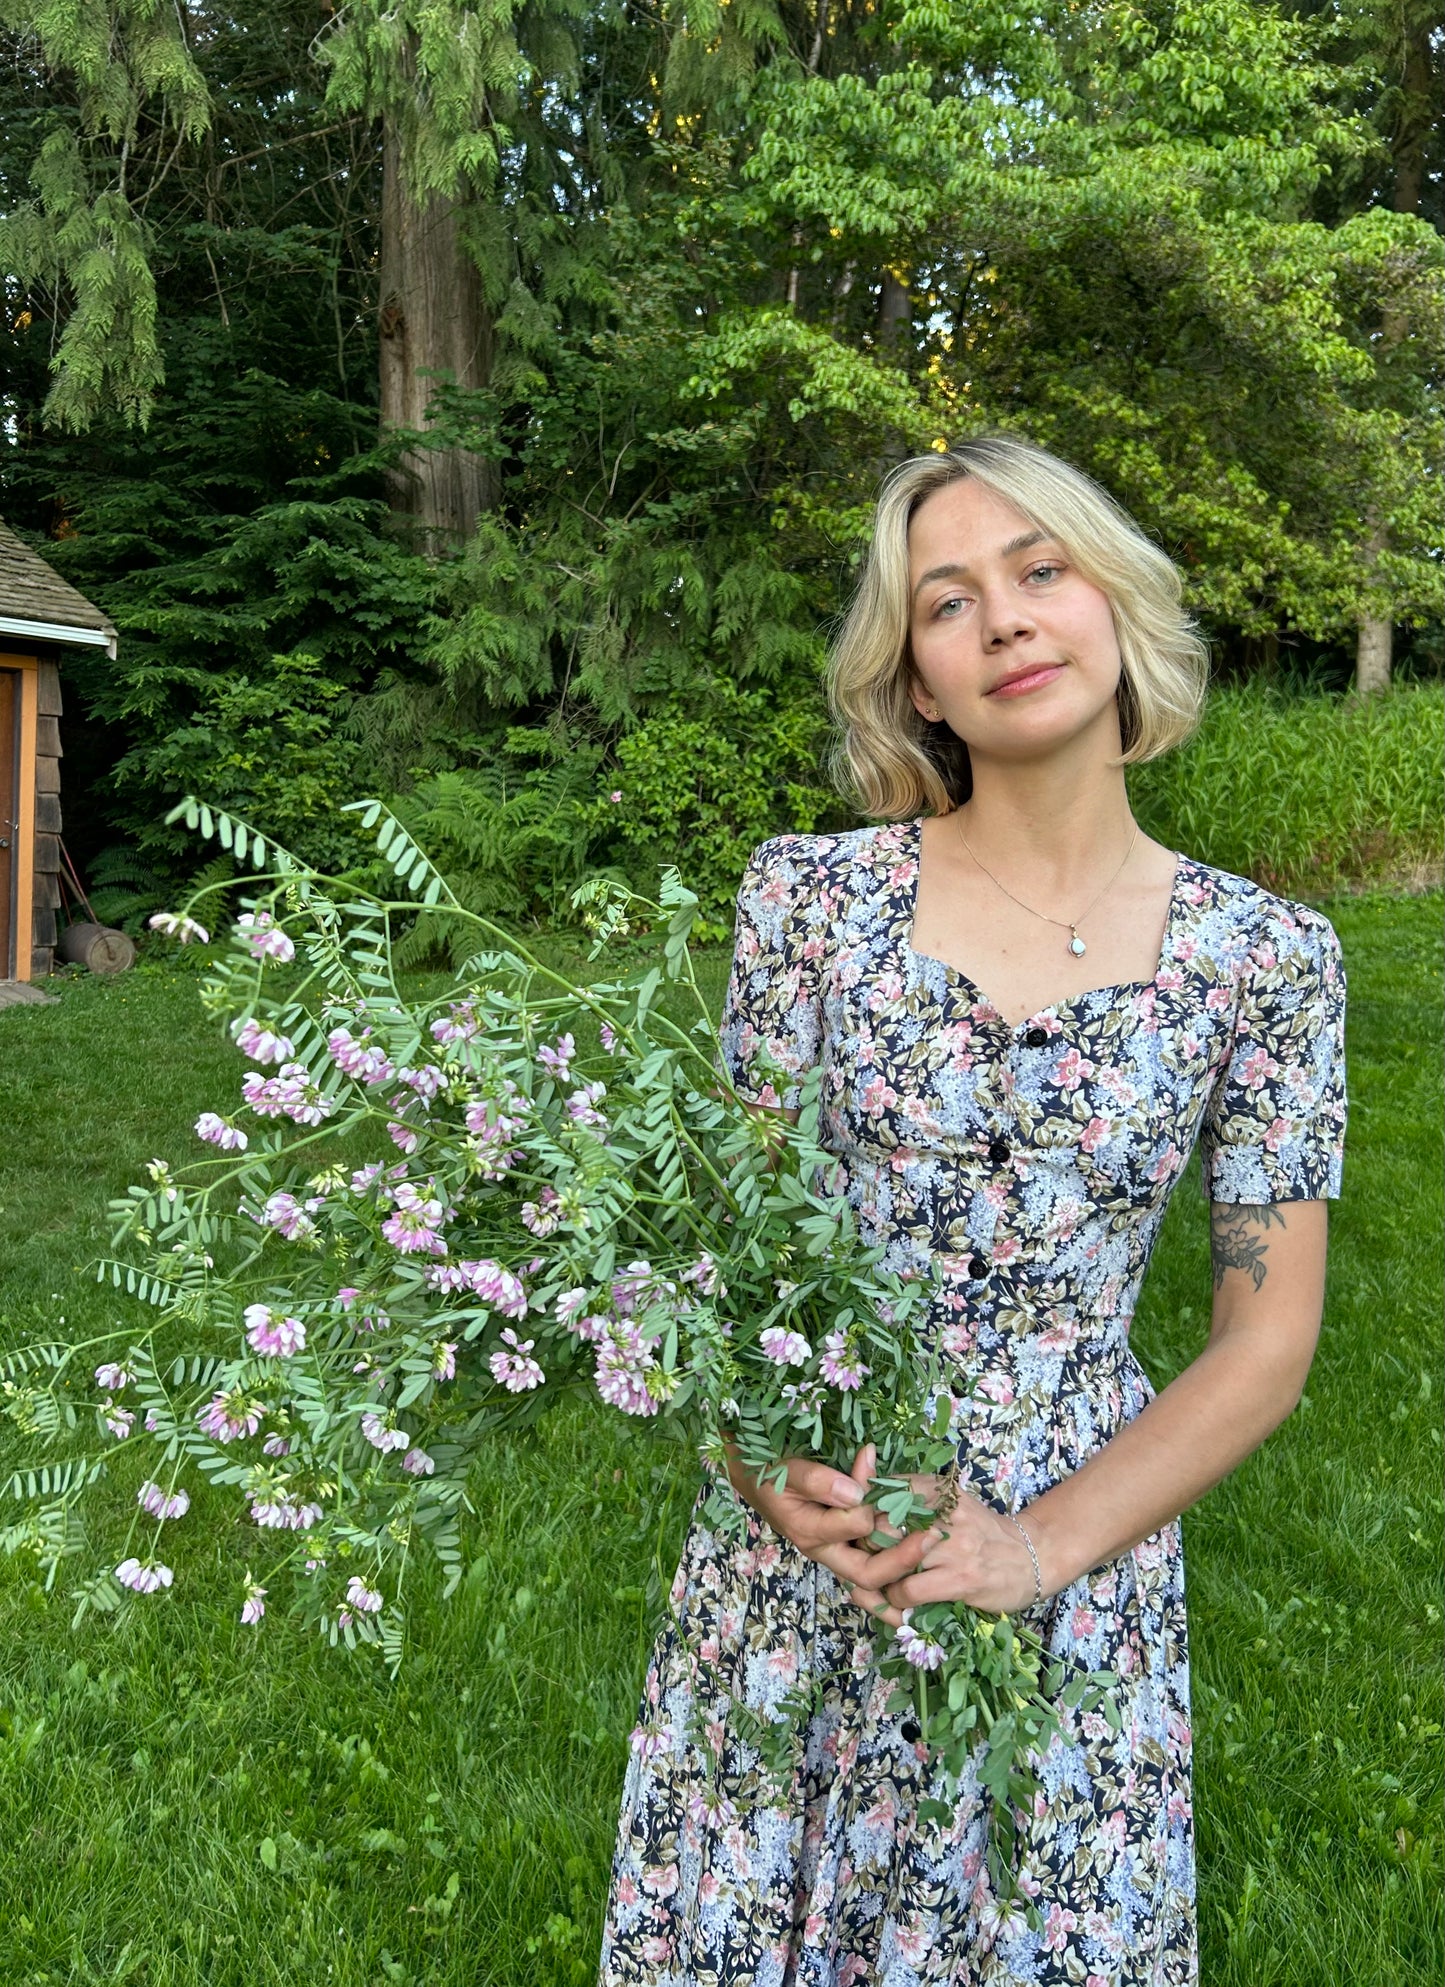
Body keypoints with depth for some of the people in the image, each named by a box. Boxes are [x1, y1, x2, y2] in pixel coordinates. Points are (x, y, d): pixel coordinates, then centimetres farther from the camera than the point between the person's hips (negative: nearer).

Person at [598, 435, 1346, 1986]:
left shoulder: (1264, 955, -6)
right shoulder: (809, 891, -6)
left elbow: (1266, 1343, -4)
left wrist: (1045, 1543, -14)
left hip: (1084, 1534, 0)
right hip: (798, 1518, 1)